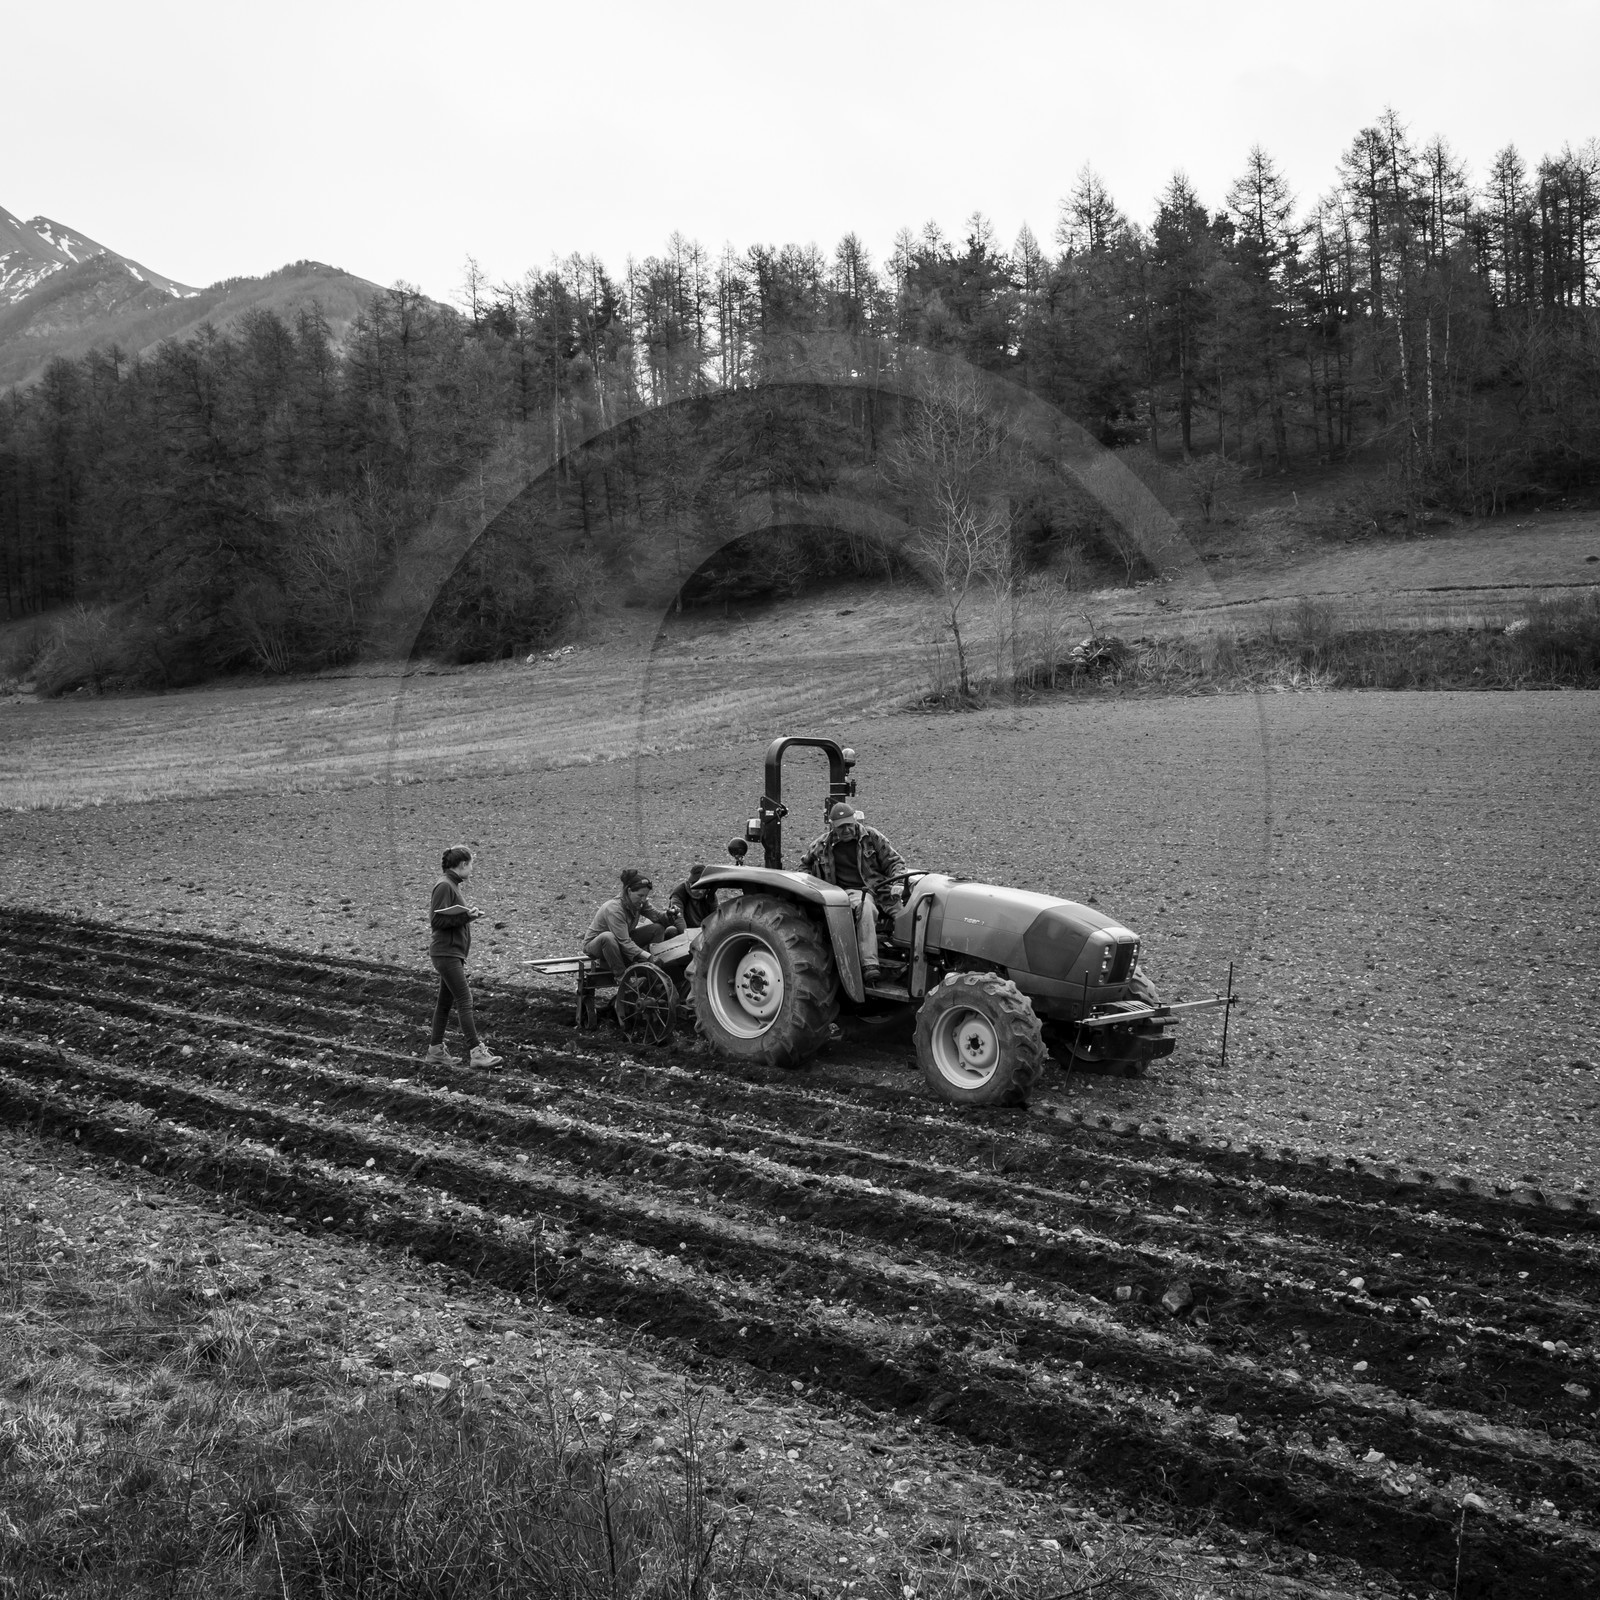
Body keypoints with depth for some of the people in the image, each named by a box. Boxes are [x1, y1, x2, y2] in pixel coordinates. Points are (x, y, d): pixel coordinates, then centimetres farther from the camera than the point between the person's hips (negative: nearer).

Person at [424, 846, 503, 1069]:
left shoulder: (453, 885, 14)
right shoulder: (444, 886, -15)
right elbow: (436, 921, -19)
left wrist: (468, 914, 7)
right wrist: (465, 915, -20)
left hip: (453, 954, 10)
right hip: (446, 954, -10)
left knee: (445, 1002, 13)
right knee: (464, 1001, -10)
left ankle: (435, 1050, 18)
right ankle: (476, 1052, -10)